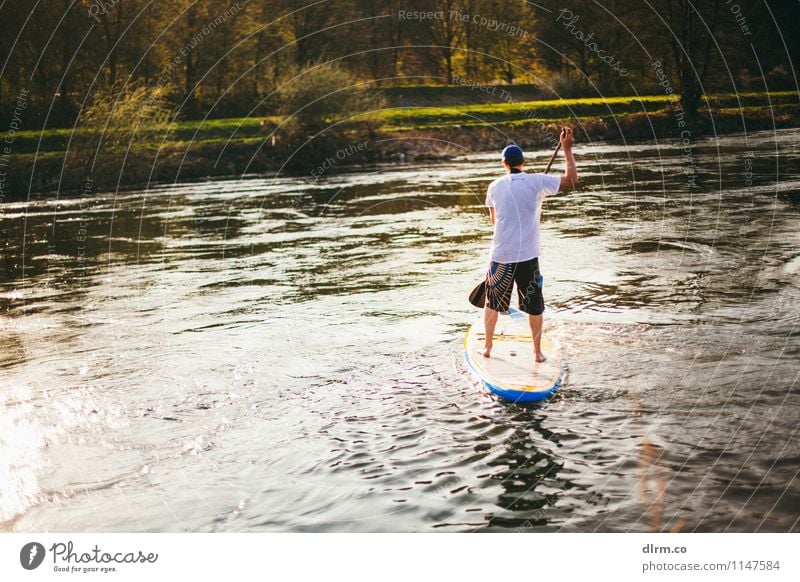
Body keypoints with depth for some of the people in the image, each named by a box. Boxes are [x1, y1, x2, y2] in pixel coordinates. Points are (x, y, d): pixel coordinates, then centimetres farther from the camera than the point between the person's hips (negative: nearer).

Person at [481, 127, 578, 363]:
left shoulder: (495, 186, 3)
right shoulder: (537, 182, -6)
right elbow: (571, 179, -2)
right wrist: (566, 148, 5)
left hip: (501, 256, 2)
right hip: (528, 257, -2)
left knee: (492, 302, 18)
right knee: (534, 306, 12)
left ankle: (487, 347, 26)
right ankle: (538, 352, 19)